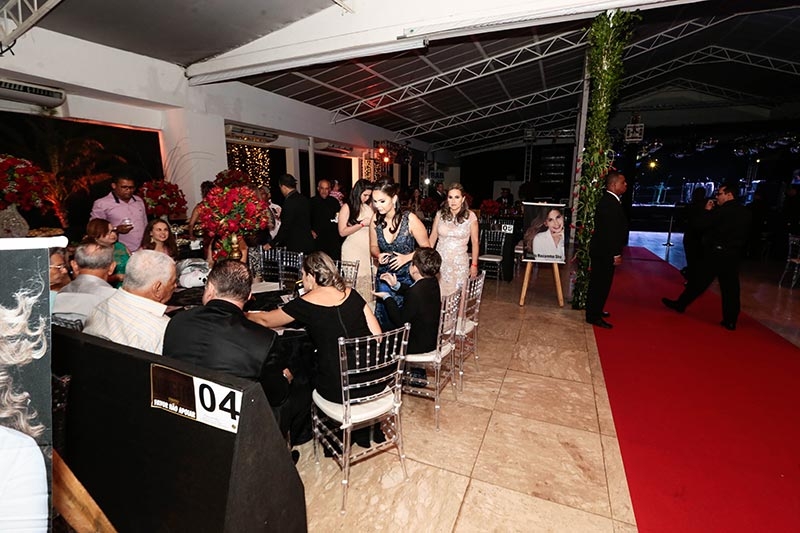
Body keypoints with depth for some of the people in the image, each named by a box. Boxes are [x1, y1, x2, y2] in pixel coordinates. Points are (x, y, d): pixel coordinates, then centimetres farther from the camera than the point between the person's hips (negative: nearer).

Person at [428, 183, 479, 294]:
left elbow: (475, 241, 0)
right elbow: (433, 237, 7)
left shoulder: (470, 216, -5)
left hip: (459, 263, -2)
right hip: (439, 261, 2)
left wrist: (474, 265, 1)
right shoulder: (440, 214, 0)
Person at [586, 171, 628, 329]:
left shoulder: (610, 200, 12)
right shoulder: (609, 203, -21)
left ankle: (596, 310, 32)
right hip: (604, 252, -10)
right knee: (600, 283, -1)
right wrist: (616, 254, -21)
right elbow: (610, 232, -24)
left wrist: (616, 252, 17)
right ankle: (593, 316, 9)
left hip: (604, 250, 10)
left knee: (600, 282, 19)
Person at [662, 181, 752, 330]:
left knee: (699, 281, 6)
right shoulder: (746, 212, 8)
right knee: (730, 288, 6)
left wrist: (708, 211, 1)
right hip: (733, 255, 6)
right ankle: (730, 321, 11)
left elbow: (701, 225, -12)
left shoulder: (722, 210, -14)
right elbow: (745, 234, 16)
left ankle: (681, 304, 18)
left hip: (716, 253, -6)